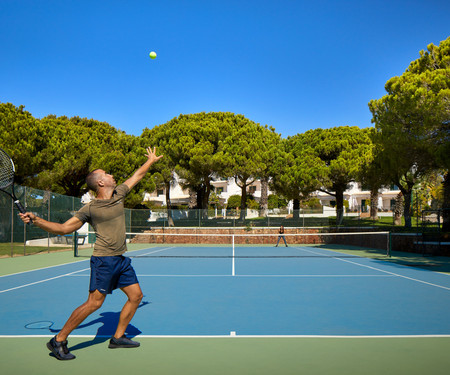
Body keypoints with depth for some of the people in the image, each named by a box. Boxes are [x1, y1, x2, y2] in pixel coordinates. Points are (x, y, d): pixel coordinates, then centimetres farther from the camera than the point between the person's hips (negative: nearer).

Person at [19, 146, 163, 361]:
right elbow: (63, 228, -7)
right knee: (94, 303, -10)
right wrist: (35, 220, -19)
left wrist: (151, 160, 34)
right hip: (103, 260, -7)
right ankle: (58, 341, 4)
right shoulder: (90, 209, -7)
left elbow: (137, 175, 23)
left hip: (121, 260, 7)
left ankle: (118, 337, 21)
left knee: (136, 295, 7)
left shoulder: (119, 194, 10)